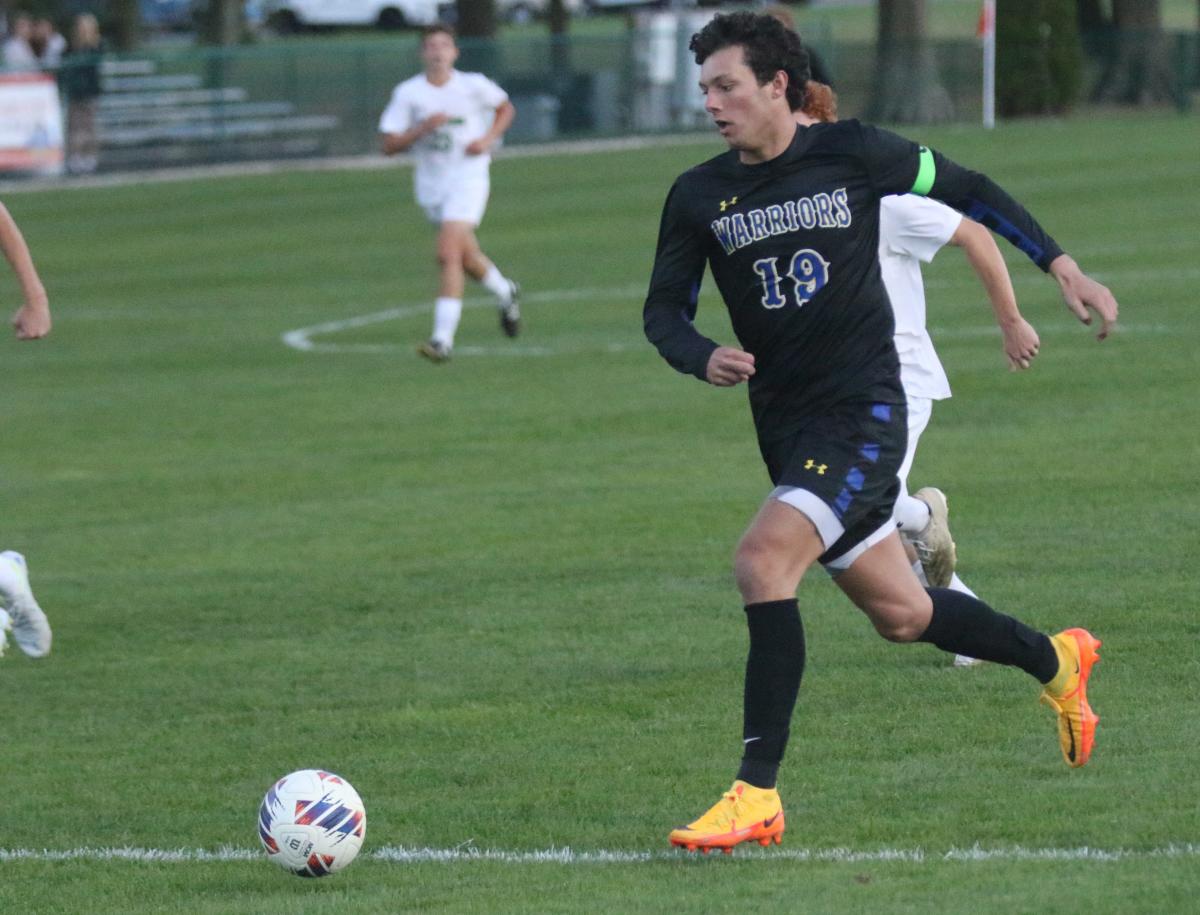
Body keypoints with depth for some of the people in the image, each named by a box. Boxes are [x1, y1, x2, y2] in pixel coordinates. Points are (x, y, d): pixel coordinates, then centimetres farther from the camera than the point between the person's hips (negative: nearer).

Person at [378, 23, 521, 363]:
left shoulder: (473, 85, -5)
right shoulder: (408, 93, -4)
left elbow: (505, 109, 14)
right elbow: (389, 145, -6)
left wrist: (488, 139, -4)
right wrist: (424, 127, -20)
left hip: (467, 179, -4)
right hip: (431, 185, 4)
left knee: (448, 254, -19)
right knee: (467, 259, 15)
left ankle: (443, 338, -22)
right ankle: (505, 293, 48)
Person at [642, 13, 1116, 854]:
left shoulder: (853, 153, -6)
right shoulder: (700, 195, 2)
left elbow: (967, 190, 7)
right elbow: (664, 309, 8)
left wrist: (1063, 266, 6)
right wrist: (703, 358, -14)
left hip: (864, 412, -5)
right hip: (785, 426, 5)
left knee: (764, 559, -25)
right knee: (900, 615, 13)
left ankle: (758, 796, -23)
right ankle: (1056, 662, 41)